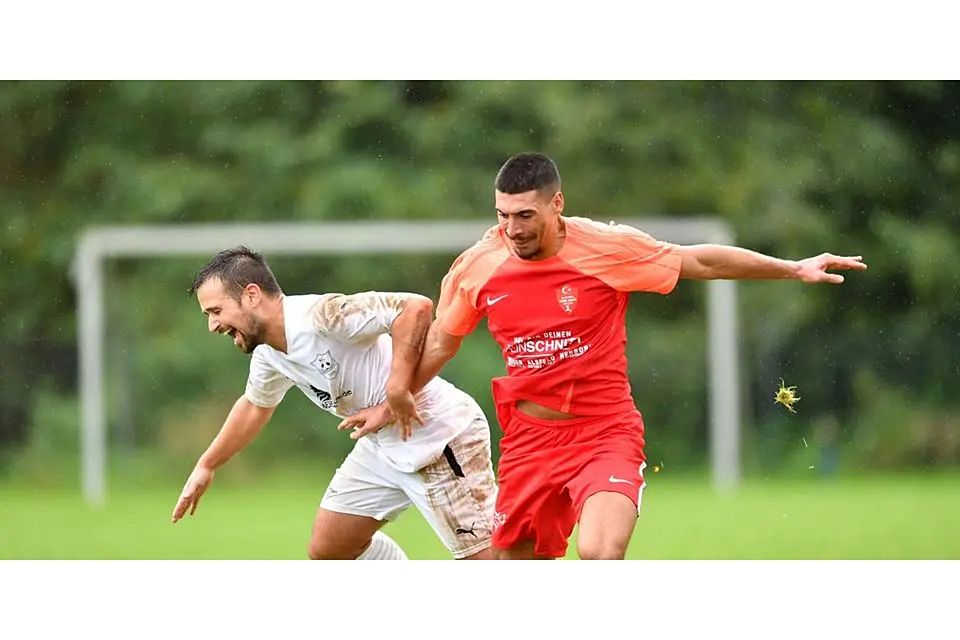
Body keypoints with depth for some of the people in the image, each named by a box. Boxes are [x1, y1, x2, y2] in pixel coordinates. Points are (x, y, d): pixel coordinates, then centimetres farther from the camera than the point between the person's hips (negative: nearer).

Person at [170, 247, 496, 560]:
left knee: (486, 561, -13)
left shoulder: (321, 314, -26)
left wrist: (398, 392, -34)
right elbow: (254, 405, 26)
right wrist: (206, 465, 34)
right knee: (327, 550, 13)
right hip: (382, 444, 9)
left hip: (439, 435, -9)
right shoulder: (267, 356, 4)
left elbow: (416, 308, -33)